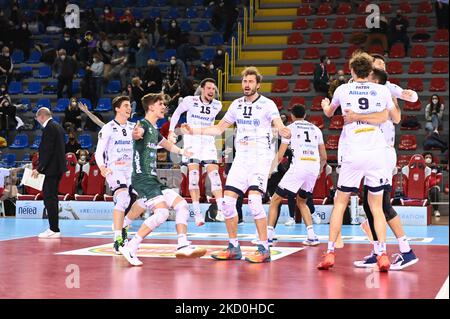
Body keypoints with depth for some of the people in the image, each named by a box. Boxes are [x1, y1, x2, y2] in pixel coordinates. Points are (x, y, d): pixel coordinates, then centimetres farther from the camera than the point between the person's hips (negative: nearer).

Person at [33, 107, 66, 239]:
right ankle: (54, 228, 18)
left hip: (51, 169, -10)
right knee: (52, 198, 14)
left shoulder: (49, 128, -14)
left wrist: (39, 168, -17)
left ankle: (54, 230, -8)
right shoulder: (58, 127, 16)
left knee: (49, 198, -7)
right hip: (58, 168, 10)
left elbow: (47, 150, -20)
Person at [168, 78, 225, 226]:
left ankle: (220, 210, -12)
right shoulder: (190, 101, -8)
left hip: (208, 143, 3)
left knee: (215, 175, -9)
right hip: (192, 142, -3)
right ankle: (197, 213, -10)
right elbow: (177, 112, 8)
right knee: (194, 175, -11)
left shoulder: (217, 105, 0)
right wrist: (171, 131, 6)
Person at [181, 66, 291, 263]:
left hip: (261, 156, -6)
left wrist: (285, 132, -44)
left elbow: (279, 126, -20)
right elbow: (219, 128, 20)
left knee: (254, 200, -21)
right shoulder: (237, 104, 11)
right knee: (228, 200, -1)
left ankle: (264, 249, -12)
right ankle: (233, 248, 12)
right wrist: (194, 131, 9)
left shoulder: (267, 104, -6)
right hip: (241, 157, 6)